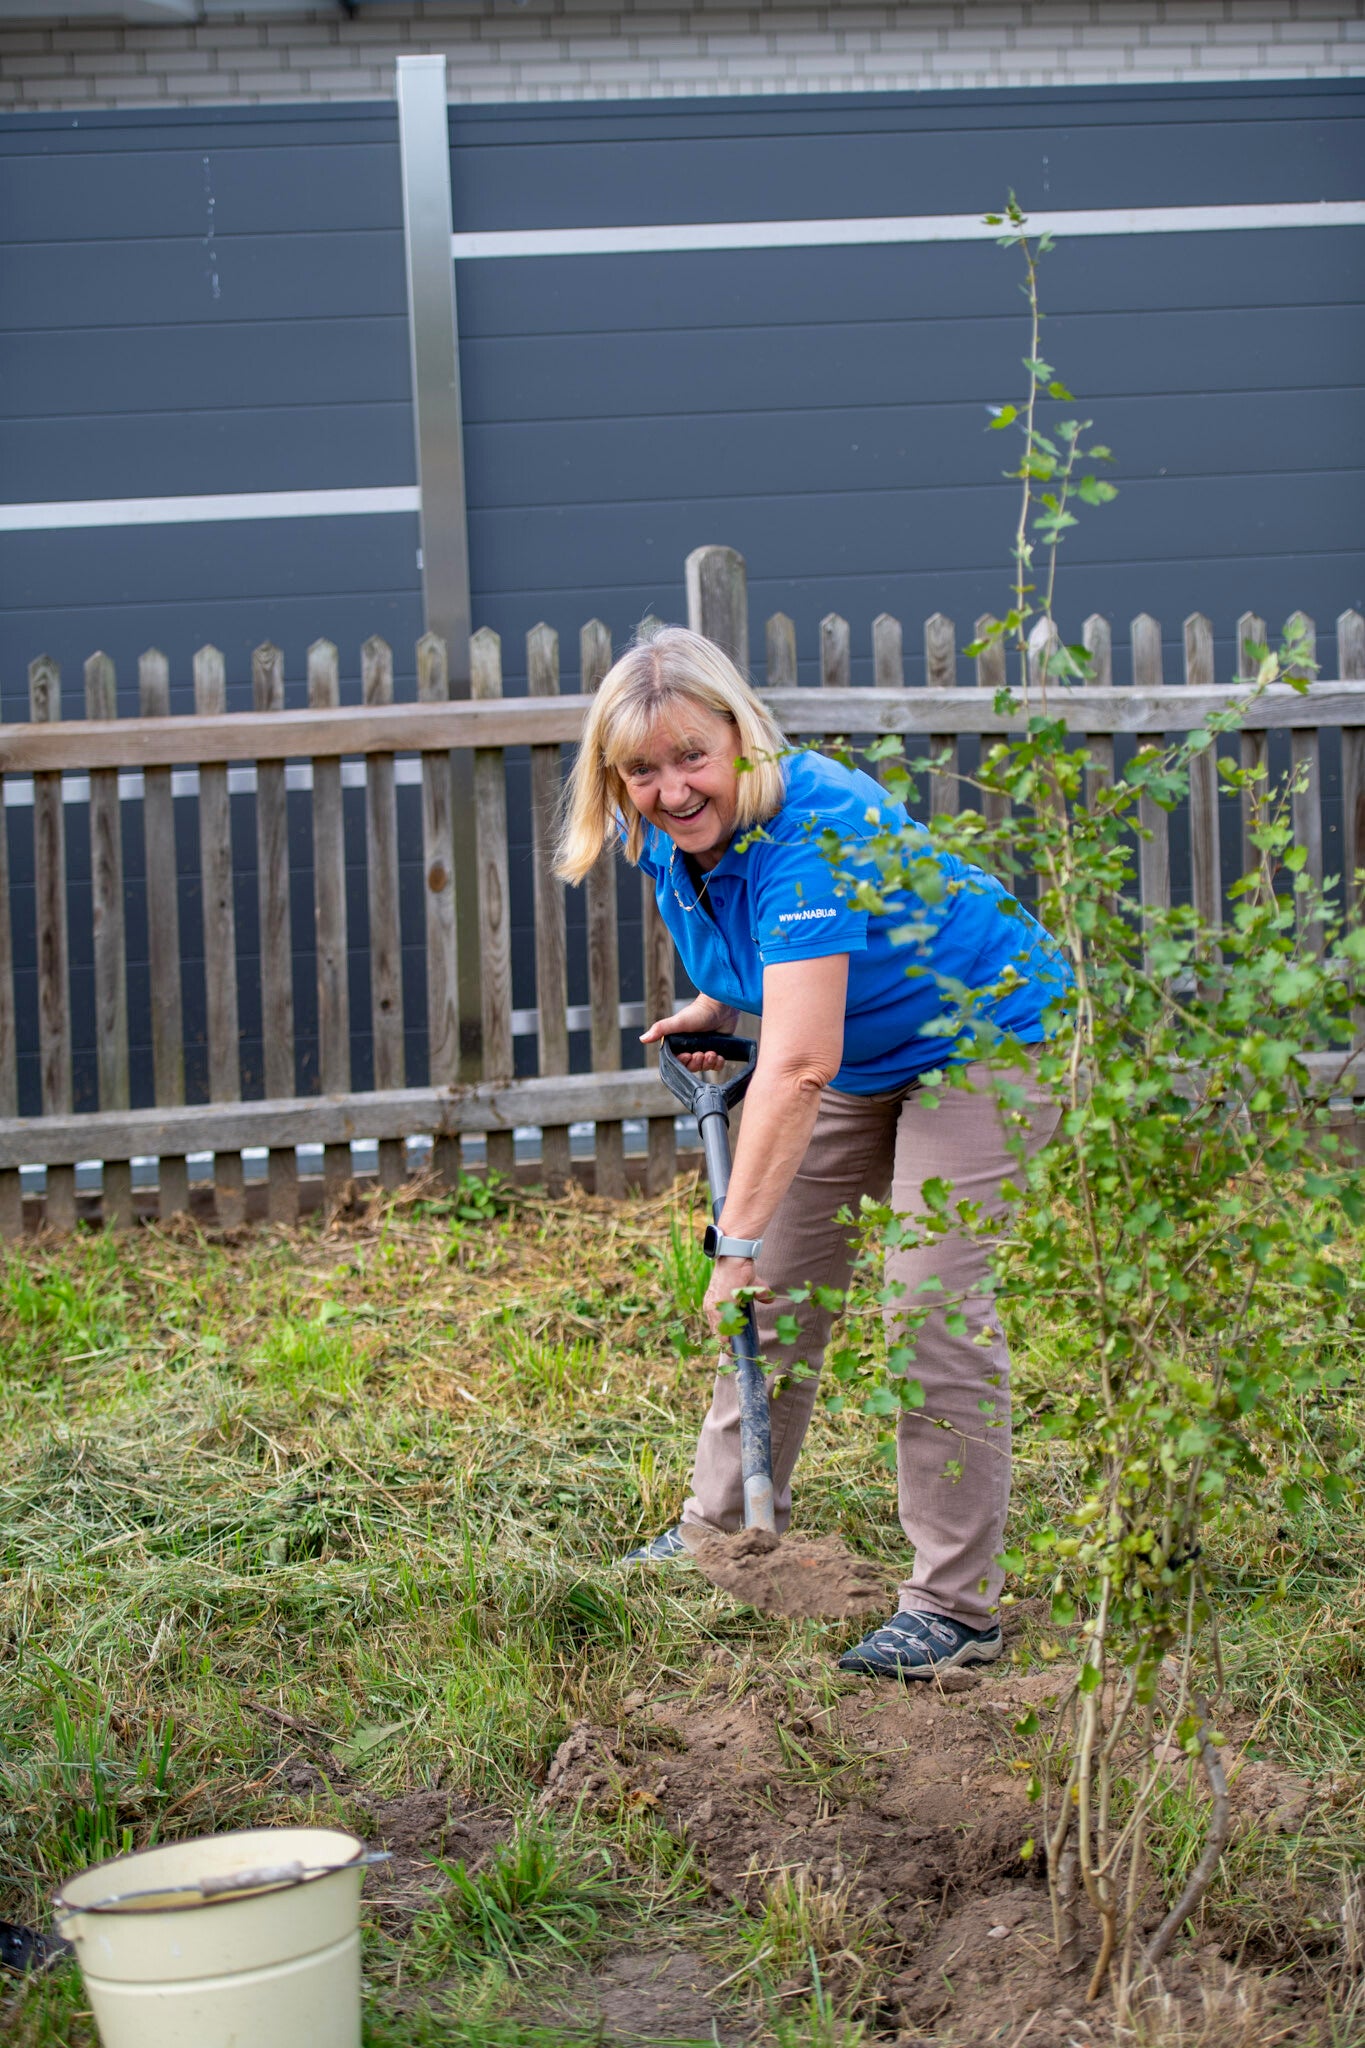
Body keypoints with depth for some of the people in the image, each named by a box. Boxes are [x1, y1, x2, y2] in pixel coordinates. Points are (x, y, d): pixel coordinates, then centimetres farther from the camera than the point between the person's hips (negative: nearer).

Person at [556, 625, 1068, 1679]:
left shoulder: (809, 831, -36)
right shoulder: (667, 840, -9)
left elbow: (798, 1067, -43)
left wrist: (737, 1241, -45)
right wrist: (716, 1010, 1)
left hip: (989, 1038, -9)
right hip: (864, 1055, 9)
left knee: (932, 1297, -17)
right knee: (779, 1280, 11)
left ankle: (958, 1605, -11)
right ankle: (722, 1527, 27)